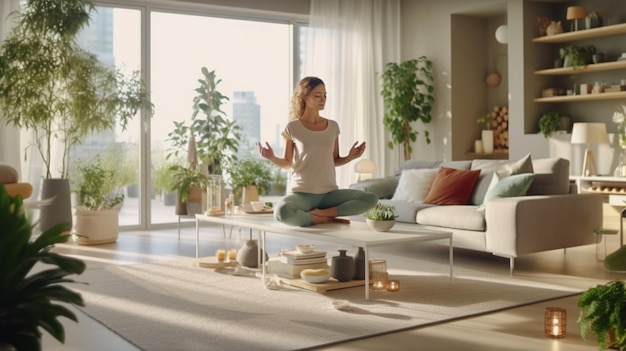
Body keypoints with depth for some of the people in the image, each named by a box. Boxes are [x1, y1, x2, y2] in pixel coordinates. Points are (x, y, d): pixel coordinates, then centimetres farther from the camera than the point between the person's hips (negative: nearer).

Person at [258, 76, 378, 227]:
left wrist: (350, 157, -3)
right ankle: (326, 218, -14)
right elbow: (288, 163, 3)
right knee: (281, 211, -37)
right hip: (301, 193, -3)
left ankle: (321, 213, -14)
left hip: (329, 192, 4)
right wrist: (272, 158, -16)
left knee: (371, 199, -17)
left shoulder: (332, 126, 8)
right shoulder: (292, 128, -2)